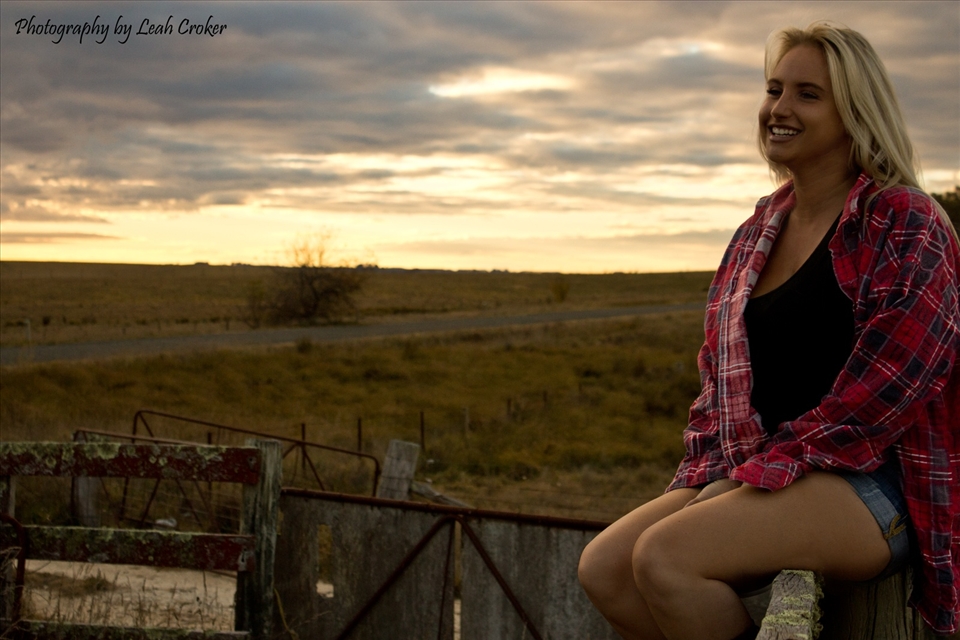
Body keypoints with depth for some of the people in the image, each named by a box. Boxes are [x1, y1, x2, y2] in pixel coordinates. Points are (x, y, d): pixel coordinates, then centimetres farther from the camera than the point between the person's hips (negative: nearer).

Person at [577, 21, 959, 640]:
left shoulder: (904, 224, -6)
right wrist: (705, 475, 1)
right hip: (749, 476, 7)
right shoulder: (758, 233, 16)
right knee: (602, 567, -12)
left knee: (663, 556, -27)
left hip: (870, 484, -7)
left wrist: (758, 472, -14)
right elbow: (719, 375, 17)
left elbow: (878, 394, -15)